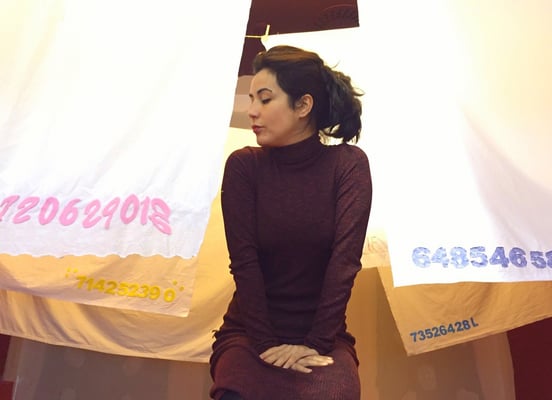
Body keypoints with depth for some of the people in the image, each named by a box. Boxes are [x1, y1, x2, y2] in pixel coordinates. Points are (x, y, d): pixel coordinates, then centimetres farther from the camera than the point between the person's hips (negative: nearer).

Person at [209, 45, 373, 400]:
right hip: (250, 333, 1)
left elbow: (345, 259, -13)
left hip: (322, 335, 0)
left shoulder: (349, 163, -7)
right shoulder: (243, 165, -6)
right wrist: (265, 343, -17)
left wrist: (316, 343, -17)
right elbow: (244, 261, -11)